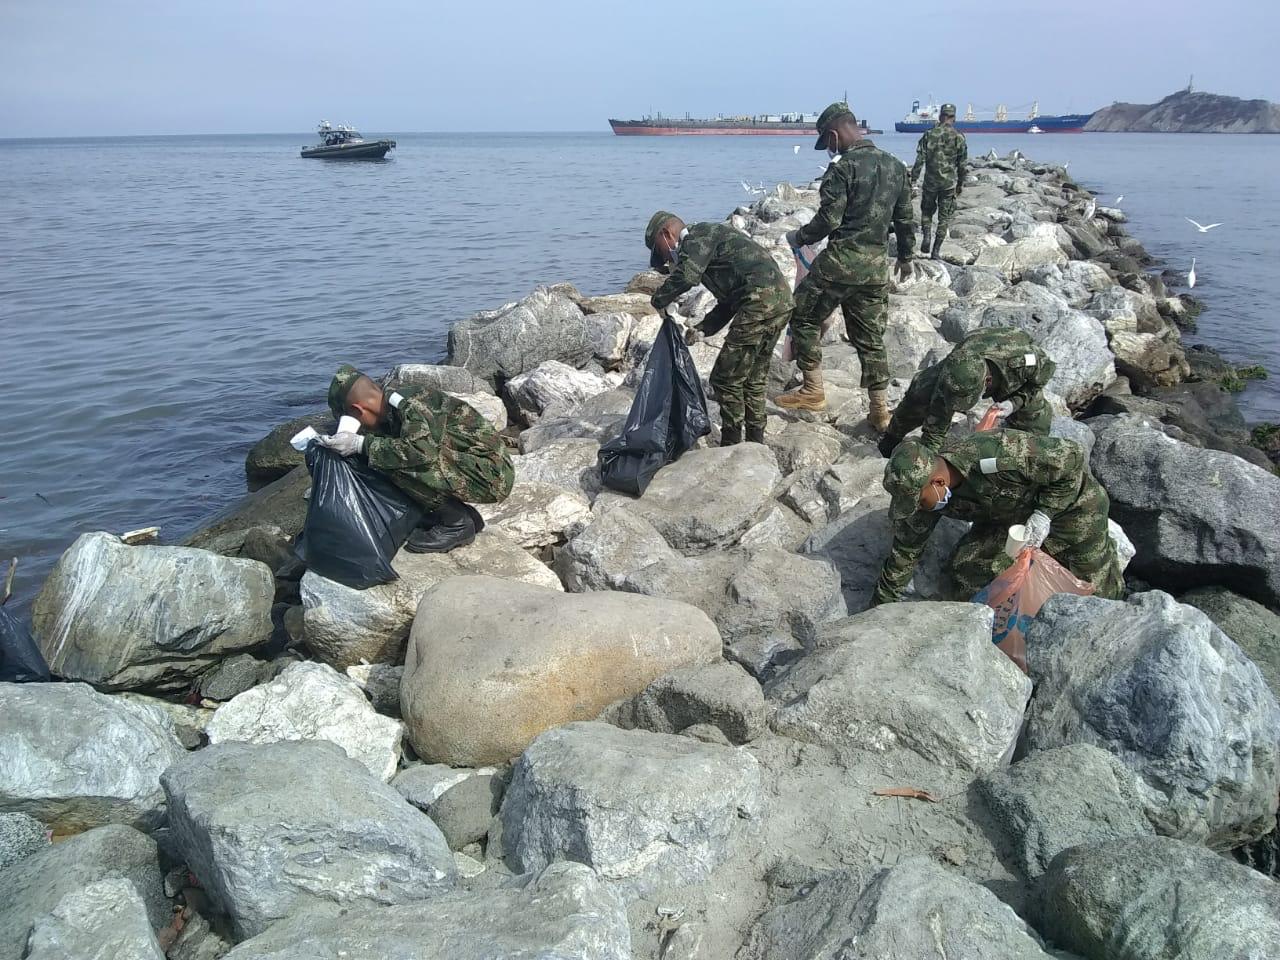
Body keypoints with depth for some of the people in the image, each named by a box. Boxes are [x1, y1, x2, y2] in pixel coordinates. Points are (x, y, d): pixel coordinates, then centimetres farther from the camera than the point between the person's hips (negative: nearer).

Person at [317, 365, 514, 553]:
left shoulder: (412, 403, -17)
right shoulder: (397, 409, 10)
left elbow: (423, 452, -33)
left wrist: (361, 444, -26)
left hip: (493, 475, -10)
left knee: (402, 464, -21)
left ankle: (457, 524, -4)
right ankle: (466, 515, 12)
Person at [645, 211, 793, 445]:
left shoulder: (699, 236, 0)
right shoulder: (711, 237, 30)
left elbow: (686, 275, -21)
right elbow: (728, 302, 28)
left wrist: (658, 300, -5)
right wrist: (703, 329, 17)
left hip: (761, 301, -10)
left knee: (726, 379, -3)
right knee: (753, 379, 18)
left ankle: (731, 445, 3)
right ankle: (755, 443, 23)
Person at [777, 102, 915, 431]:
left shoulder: (843, 169, -11)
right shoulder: (896, 166, 11)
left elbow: (828, 219, -15)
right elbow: (905, 219, 16)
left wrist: (798, 238, 2)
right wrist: (905, 257, 28)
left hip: (841, 259, -7)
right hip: (877, 265, 7)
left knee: (805, 317, 11)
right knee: (870, 336, 12)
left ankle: (813, 391, 11)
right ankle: (880, 410, 14)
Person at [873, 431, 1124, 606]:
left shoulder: (1000, 456, -44)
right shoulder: (923, 485, -23)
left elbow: (1071, 457, -28)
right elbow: (907, 548, -10)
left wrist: (1045, 514, -31)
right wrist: (881, 604, -7)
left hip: (1068, 500, -4)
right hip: (1008, 514, 5)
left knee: (1096, 591, 4)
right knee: (969, 578, -13)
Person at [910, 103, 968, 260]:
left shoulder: (929, 134, -2)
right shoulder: (959, 137, -2)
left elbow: (919, 160, -6)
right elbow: (962, 164, 1)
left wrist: (913, 180, -2)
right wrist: (961, 184, 12)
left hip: (930, 181, 0)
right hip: (949, 182, 0)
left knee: (927, 211, 20)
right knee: (944, 217, 8)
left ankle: (926, 236, -2)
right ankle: (935, 251, 6)